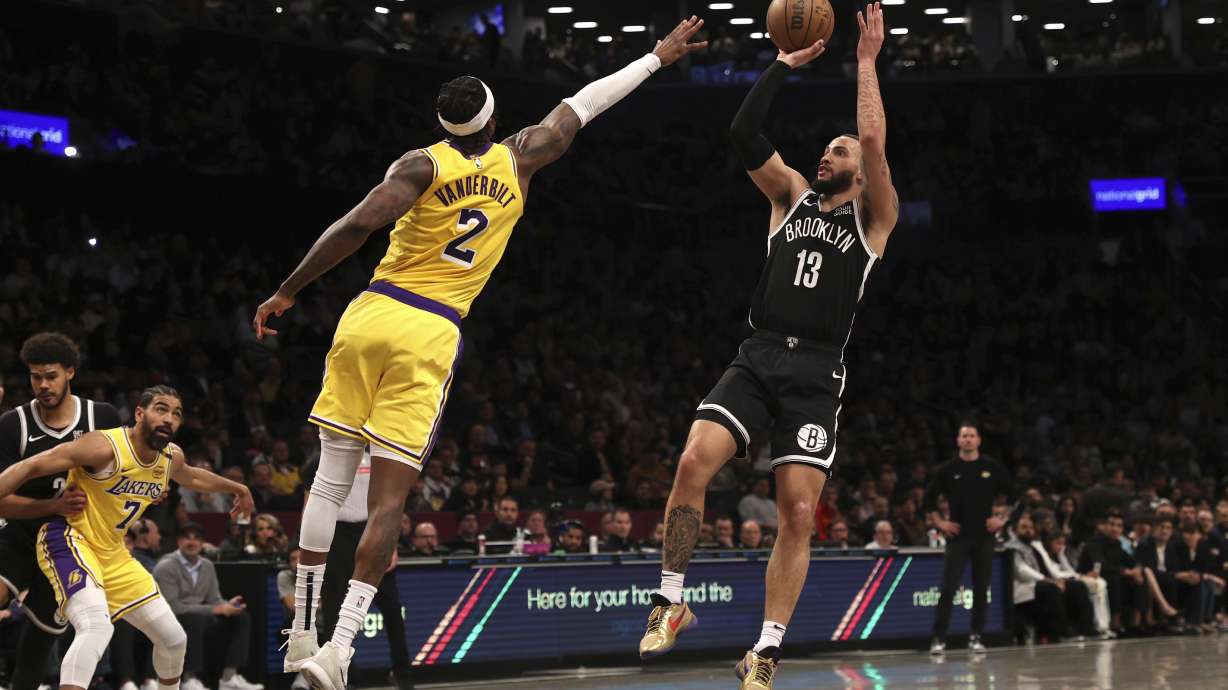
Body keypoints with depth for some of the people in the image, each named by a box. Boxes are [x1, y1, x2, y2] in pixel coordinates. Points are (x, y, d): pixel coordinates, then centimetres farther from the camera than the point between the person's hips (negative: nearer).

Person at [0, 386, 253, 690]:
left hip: (112, 554, 8)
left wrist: (236, 488, 41)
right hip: (69, 540, -8)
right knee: (97, 628, -36)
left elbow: (190, 476, 30)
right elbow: (29, 467, -24)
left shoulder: (171, 456, 3)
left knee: (174, 639, 13)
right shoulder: (106, 446, -22)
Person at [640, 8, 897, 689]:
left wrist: (866, 61, 0)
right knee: (695, 459, -21)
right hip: (757, 357, 2)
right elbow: (743, 135, 5)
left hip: (816, 372, -2)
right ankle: (670, 601, -10)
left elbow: (874, 141, -7)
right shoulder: (792, 197, 18)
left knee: (798, 516, -8)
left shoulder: (873, 217, 9)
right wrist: (784, 64, 4)